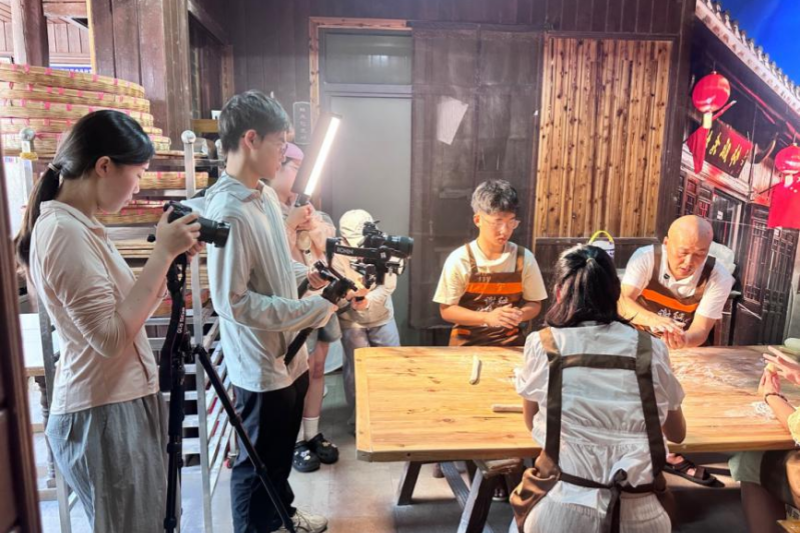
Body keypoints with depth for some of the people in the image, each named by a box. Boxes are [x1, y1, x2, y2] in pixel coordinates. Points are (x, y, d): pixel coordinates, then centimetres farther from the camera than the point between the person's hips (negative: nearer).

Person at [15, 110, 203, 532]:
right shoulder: (64, 231, -20)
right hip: (104, 417, -9)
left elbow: (130, 313, 12)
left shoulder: (80, 226, 10)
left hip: (125, 405, 9)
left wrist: (170, 258, 3)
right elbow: (112, 336, -26)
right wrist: (162, 253, -22)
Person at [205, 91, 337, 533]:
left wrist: (308, 275, 0)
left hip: (289, 355, 9)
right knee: (258, 463, 13)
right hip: (261, 365, -9)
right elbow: (233, 301, -27)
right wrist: (315, 309, -24)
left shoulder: (265, 194, 4)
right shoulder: (227, 211, -25)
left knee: (281, 453, 28)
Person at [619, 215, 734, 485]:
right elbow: (622, 301, -32)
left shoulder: (718, 277, -18)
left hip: (682, 351, 1)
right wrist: (652, 319, -53)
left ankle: (670, 453, 14)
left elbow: (701, 330, -22)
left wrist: (684, 340, -46)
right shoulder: (645, 257, -22)